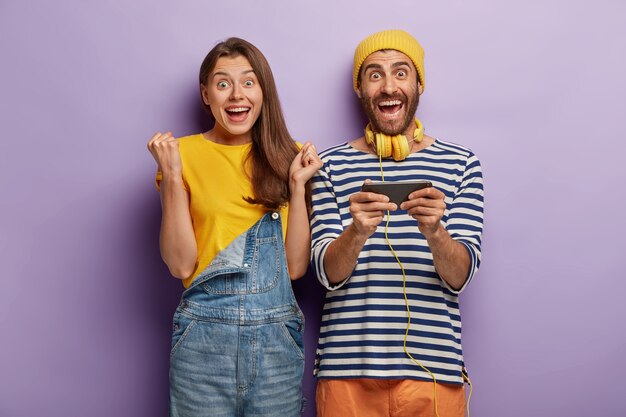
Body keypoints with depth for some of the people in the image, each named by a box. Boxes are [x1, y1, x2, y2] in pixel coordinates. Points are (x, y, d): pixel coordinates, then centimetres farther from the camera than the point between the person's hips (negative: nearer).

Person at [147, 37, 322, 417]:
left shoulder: (287, 156, 4)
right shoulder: (185, 154, 0)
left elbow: (296, 266, -1)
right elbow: (181, 264, -6)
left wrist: (298, 183, -7)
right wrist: (172, 175, -11)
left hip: (278, 337, 2)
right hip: (203, 334, -1)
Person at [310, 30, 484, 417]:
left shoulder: (460, 162, 2)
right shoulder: (333, 163, 3)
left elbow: (460, 277, -4)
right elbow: (328, 273, -3)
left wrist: (434, 232, -24)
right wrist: (357, 233, -23)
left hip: (434, 366, 0)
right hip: (347, 369, 0)